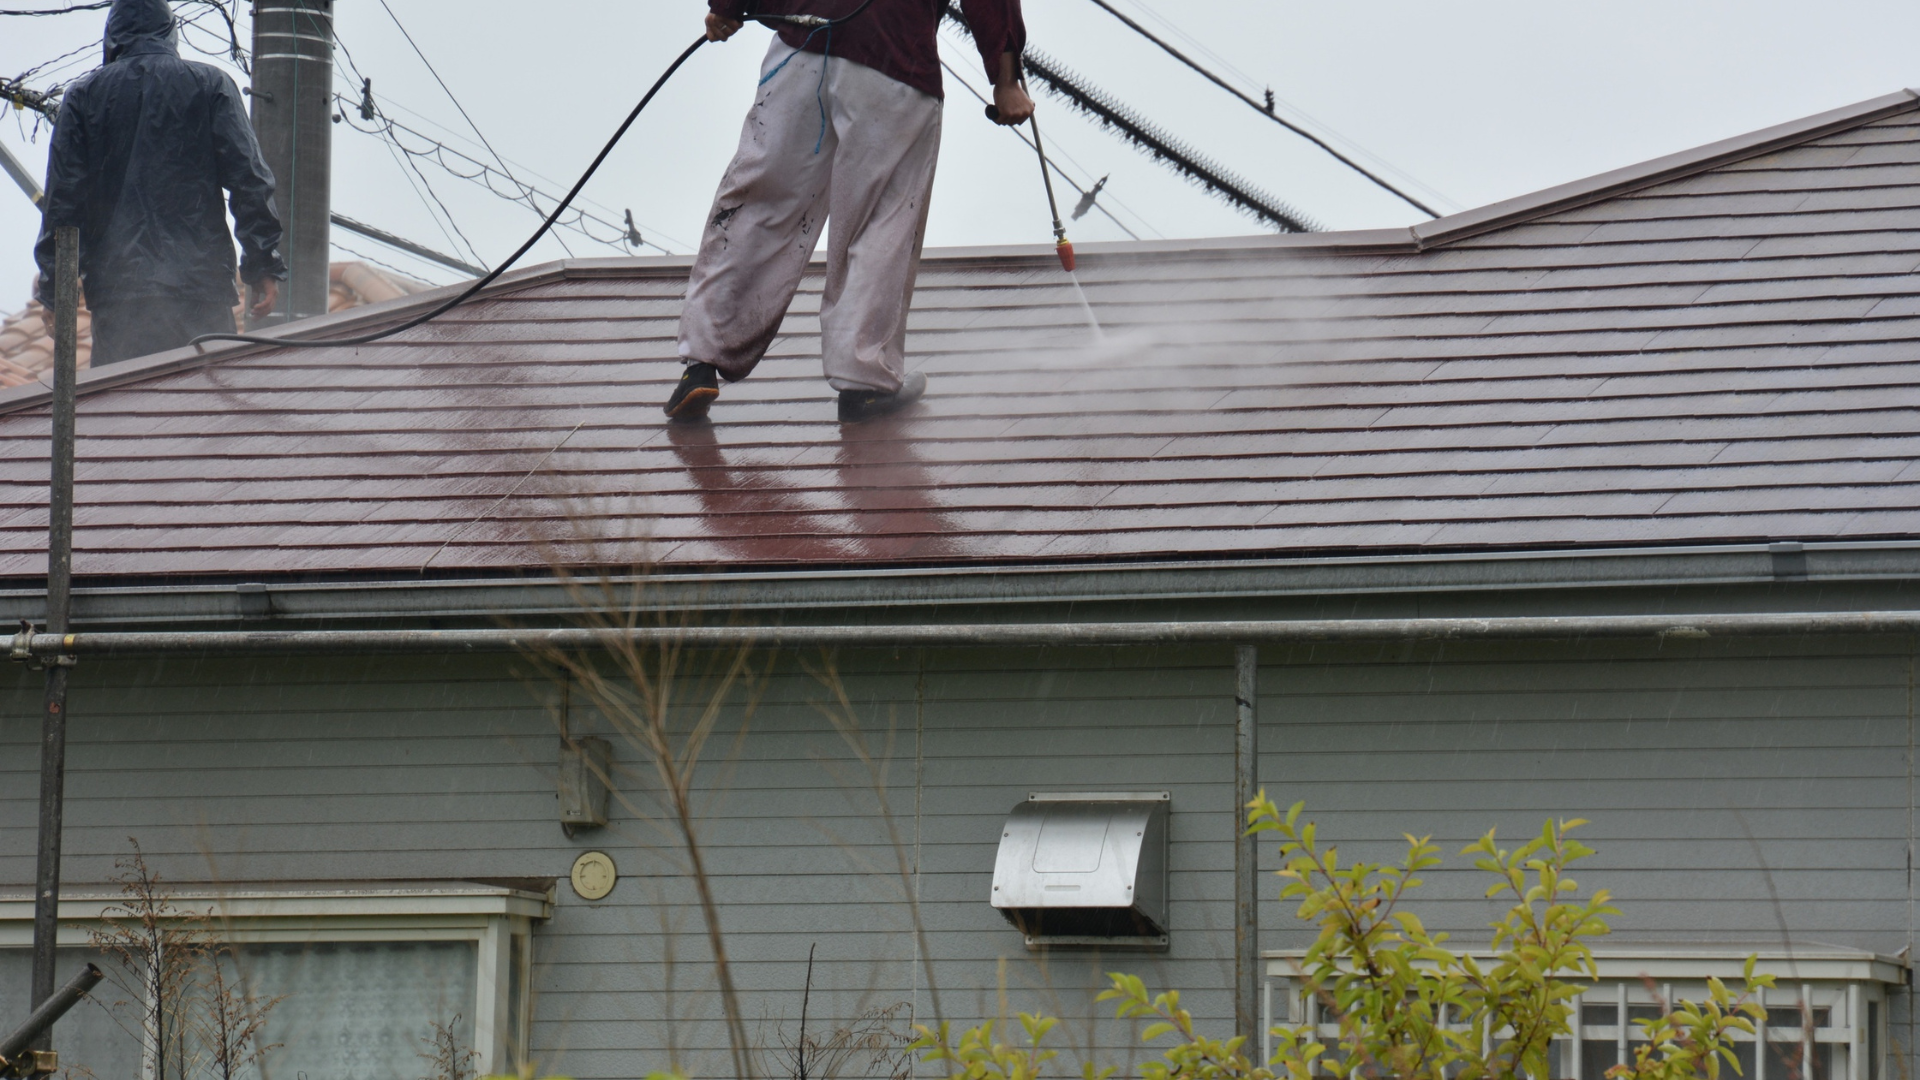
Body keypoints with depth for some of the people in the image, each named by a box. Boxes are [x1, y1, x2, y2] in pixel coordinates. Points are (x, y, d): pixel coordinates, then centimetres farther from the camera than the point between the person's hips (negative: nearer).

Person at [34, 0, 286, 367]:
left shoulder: (83, 96, 9)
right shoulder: (211, 85, 6)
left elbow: (62, 199, 6)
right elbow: (249, 178, 0)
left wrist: (54, 292, 9)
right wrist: (264, 267, 2)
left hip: (114, 286, 1)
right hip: (198, 282, -1)